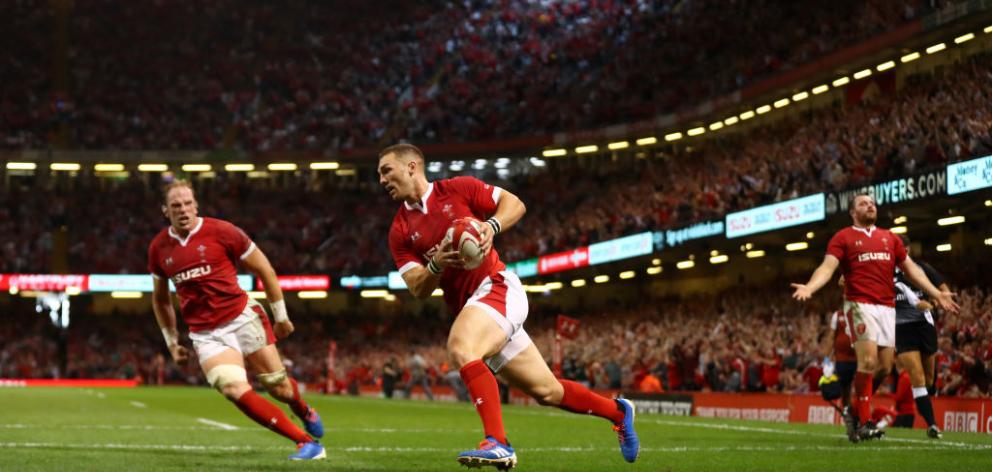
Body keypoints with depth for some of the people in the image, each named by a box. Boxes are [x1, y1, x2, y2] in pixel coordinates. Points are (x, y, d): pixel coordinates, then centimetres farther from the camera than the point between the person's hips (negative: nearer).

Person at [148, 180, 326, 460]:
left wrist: (281, 316, 4)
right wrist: (172, 341, 18)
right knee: (237, 392, -20)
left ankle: (305, 412, 42)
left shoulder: (221, 231, -7)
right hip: (205, 335, 2)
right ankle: (307, 442, -11)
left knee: (278, 387, 2)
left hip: (243, 319, -2)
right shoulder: (158, 248, 4)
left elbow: (265, 270, 1)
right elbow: (160, 298, 21)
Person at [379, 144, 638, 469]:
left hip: (497, 286, -5)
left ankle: (498, 443, -36)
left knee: (460, 348, -33)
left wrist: (491, 227, -15)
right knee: (547, 391, 9)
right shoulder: (400, 232, 9)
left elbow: (515, 204, 4)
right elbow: (418, 289, 2)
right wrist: (436, 265, -18)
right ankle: (617, 411, 31)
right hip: (467, 306, 6)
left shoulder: (457, 188, 0)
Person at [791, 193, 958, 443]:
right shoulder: (843, 238, 5)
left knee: (885, 366, 2)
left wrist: (936, 294, 19)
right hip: (860, 305, -5)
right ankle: (863, 420, -10)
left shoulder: (890, 237, 19)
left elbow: (910, 268, 23)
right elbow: (827, 266, -7)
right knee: (868, 361, -18)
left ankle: (856, 413, 19)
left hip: (887, 307, 5)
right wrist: (809, 287, -26)